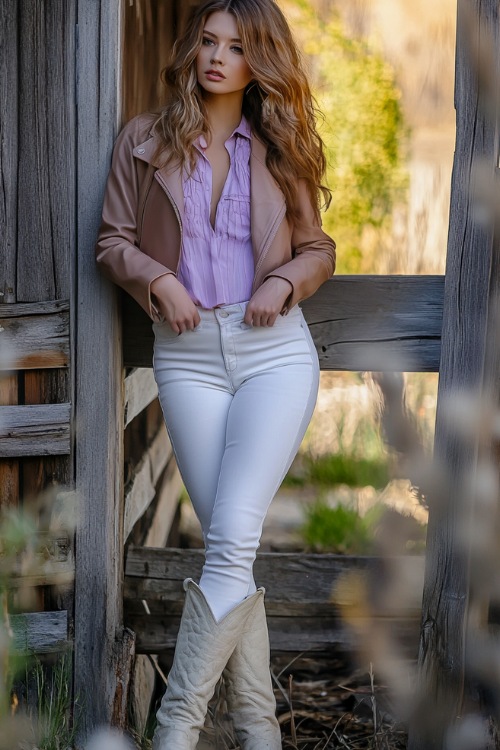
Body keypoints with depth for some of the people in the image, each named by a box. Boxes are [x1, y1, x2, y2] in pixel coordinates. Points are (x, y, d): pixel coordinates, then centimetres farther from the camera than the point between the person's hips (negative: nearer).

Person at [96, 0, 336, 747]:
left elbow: (318, 248, 16)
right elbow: (113, 240, 10)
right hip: (188, 356, 1)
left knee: (232, 538, -14)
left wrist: (283, 281, -4)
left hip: (275, 349, 0)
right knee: (230, 545, -1)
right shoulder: (145, 140, 9)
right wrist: (156, 278, -9)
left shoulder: (279, 150, 11)